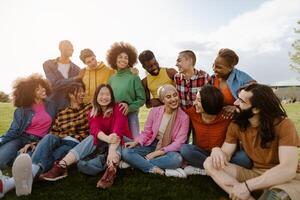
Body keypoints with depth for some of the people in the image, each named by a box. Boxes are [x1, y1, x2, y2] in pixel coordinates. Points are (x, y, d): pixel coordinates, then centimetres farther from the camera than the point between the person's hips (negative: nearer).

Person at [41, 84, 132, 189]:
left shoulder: (118, 109, -15)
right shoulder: (93, 113, -4)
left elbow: (117, 131, -32)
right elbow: (95, 129, -25)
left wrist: (112, 151, -50)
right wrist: (107, 138, -49)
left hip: (121, 143, -3)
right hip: (104, 144, 3)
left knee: (114, 138, -36)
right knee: (92, 138, -28)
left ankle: (111, 169, -60)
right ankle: (61, 166, -37)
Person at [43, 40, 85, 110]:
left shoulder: (76, 69, 3)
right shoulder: (48, 64, -1)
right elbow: (55, 84, -15)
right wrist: (76, 78, -15)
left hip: (71, 106, 1)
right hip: (53, 105, -1)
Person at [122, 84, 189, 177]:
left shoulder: (183, 117, -9)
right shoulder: (154, 111, -2)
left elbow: (179, 142, -13)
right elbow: (146, 133, 3)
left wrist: (157, 153, -19)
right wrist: (135, 142, -17)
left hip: (169, 149, -2)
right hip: (152, 145, 2)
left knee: (177, 159, -37)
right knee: (126, 152, -19)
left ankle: (138, 162, -22)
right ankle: (161, 171, -28)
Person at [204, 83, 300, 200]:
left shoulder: (283, 125, -16)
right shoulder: (236, 125, -2)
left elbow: (288, 169, -27)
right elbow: (226, 154, -1)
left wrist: (247, 185, -32)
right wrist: (217, 150, -26)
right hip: (255, 173, 7)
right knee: (210, 163, -18)